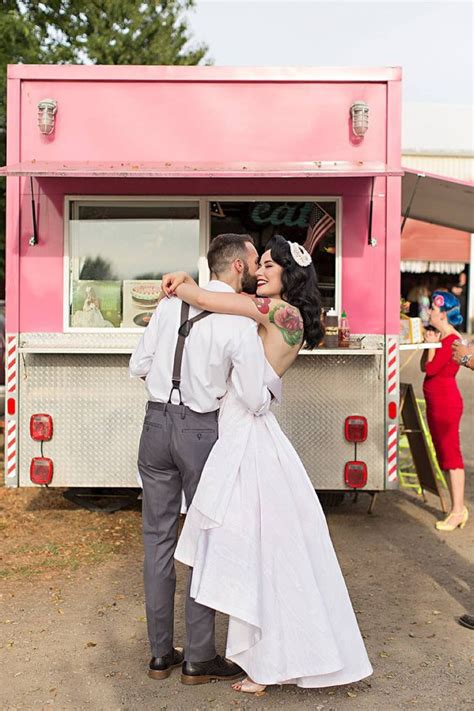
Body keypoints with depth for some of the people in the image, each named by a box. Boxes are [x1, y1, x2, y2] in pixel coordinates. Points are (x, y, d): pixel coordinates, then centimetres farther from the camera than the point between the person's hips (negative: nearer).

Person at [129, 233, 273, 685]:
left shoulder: (171, 302, 1)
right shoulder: (241, 324, -14)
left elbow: (138, 365, 4)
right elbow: (254, 402, -15)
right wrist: (269, 392, 6)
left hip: (156, 423, 5)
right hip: (200, 431, -5)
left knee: (158, 536, 13)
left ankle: (160, 653, 23)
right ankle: (199, 658, 18)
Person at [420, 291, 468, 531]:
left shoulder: (451, 339, -16)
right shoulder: (441, 337, 14)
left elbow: (430, 369, -20)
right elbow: (424, 366, 13)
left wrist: (432, 345, -9)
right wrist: (429, 342, 4)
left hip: (446, 403, -10)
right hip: (436, 403, 10)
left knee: (451, 455, -6)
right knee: (444, 455, 13)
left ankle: (458, 511, -1)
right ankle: (458, 507, 20)